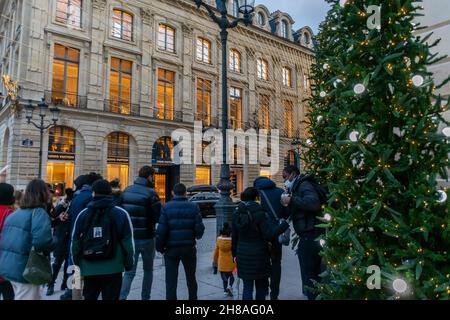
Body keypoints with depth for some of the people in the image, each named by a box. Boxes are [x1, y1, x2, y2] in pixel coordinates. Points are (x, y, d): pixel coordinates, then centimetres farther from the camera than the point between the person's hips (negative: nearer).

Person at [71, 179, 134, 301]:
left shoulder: (83, 214, 0)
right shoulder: (121, 214, -7)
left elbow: (75, 241, 3)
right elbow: (127, 241, -8)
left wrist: (77, 262, 16)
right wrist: (128, 263, 3)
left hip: (89, 268, 3)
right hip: (112, 268, -3)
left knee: (89, 297, 21)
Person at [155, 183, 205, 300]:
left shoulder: (166, 208, -7)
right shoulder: (194, 207, -3)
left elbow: (161, 230, -13)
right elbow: (200, 228, -8)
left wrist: (159, 247, -1)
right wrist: (197, 236, 14)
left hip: (171, 249, -1)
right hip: (189, 248, 2)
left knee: (171, 281, 9)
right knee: (191, 278, 21)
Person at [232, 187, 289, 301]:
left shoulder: (237, 214, 0)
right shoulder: (259, 213, -16)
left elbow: (234, 237, 7)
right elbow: (270, 234, -20)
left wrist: (235, 253, 17)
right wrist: (285, 223, -15)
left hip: (243, 255, 4)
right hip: (259, 255, -4)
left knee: (247, 287, 11)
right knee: (261, 286, 16)